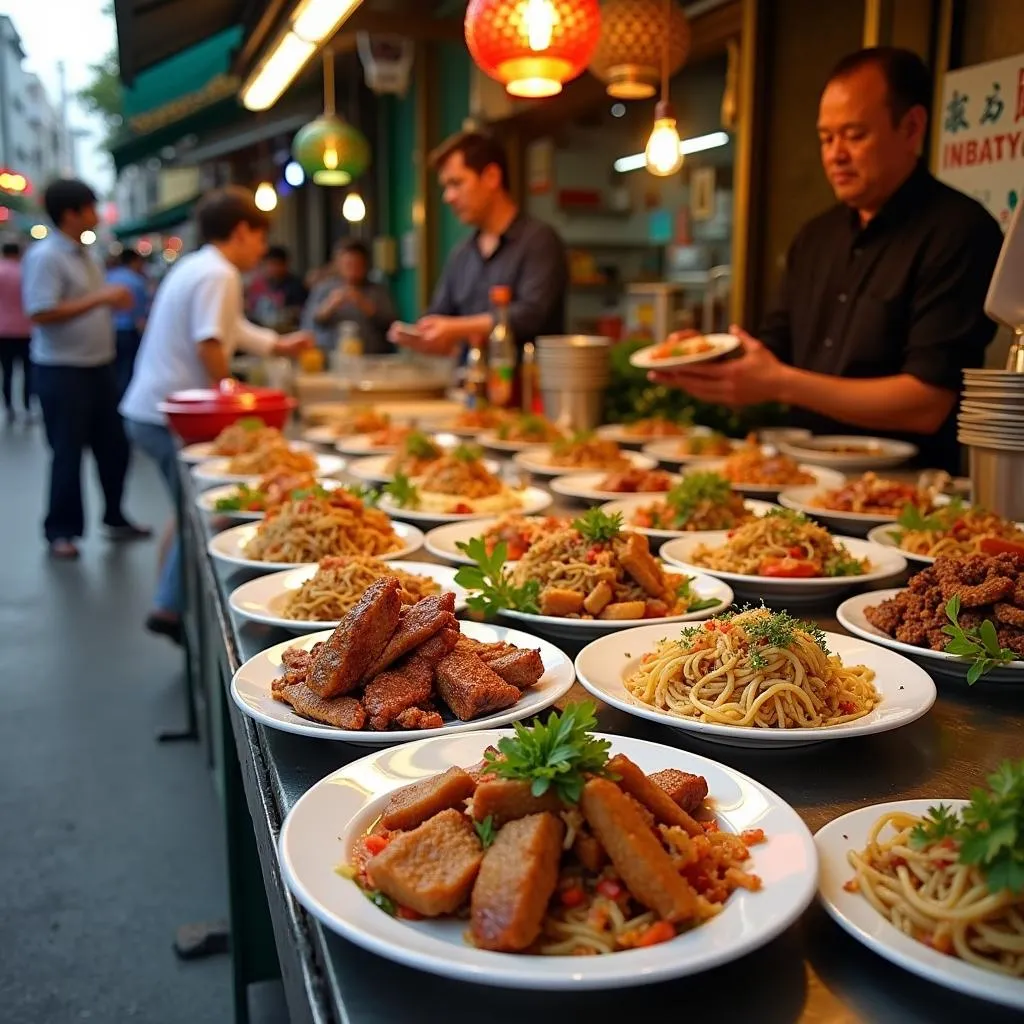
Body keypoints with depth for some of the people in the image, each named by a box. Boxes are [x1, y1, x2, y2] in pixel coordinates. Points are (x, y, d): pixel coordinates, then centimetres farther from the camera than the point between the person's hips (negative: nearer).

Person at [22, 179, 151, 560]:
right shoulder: (45, 257, -14)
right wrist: (99, 298, -23)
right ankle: (61, 531, 13)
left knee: (113, 445, 12)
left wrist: (114, 301, 5)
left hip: (99, 366, 8)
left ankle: (115, 518, 26)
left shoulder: (85, 256, 13)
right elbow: (40, 314, -24)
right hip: (62, 371, -8)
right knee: (68, 453, 0)